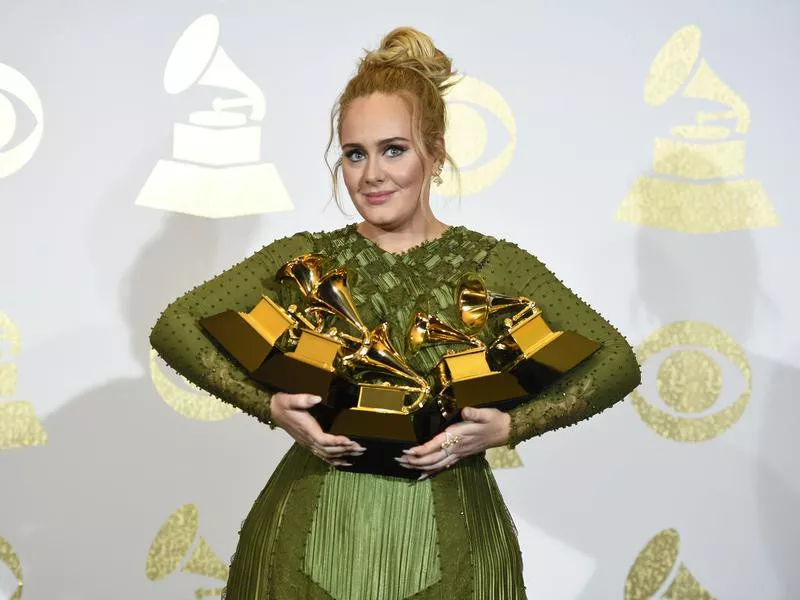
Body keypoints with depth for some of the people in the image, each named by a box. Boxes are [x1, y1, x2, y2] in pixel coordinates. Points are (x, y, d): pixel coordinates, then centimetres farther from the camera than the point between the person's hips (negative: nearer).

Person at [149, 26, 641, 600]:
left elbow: (617, 362, -4)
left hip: (446, 547, -1)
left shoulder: (494, 266, 0)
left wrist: (508, 425, -16)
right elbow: (174, 326, -1)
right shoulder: (305, 260, 3)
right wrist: (270, 405, -14)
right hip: (311, 539, 1)